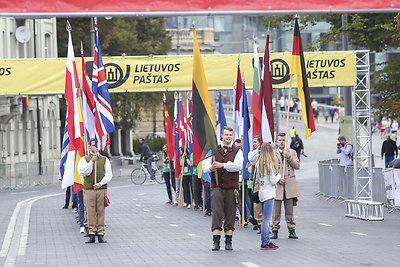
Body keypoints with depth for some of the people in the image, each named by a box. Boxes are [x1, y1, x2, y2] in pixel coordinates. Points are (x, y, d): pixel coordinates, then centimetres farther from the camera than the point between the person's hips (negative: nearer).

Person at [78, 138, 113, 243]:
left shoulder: (104, 159, 10)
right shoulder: (84, 160, 7)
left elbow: (109, 175, 5)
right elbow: (84, 172, -8)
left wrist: (100, 183, -10)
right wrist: (92, 161, -15)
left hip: (102, 189, 1)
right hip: (89, 189, -1)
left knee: (101, 212, 0)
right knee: (91, 212, -2)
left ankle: (100, 235, 3)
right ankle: (91, 235, 0)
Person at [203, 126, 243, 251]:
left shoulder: (237, 151, 7)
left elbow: (238, 166, -10)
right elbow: (205, 165, 9)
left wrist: (223, 165, -14)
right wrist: (211, 168, -13)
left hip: (231, 187, 0)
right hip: (217, 186, 0)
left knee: (230, 214, 2)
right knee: (216, 212, -6)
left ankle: (228, 241, 8)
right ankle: (216, 241, -6)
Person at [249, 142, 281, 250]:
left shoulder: (258, 163, 8)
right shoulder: (269, 164, -15)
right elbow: (273, 181, -14)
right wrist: (278, 176, 4)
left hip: (262, 192, 8)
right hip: (268, 193, -8)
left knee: (265, 219, 12)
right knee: (266, 219, -6)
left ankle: (266, 241, 15)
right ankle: (265, 243, -5)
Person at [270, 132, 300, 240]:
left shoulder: (292, 152, 12)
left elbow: (297, 166, 2)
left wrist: (289, 157, -10)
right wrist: (278, 178, -10)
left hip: (290, 185, 1)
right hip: (276, 185, -1)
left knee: (289, 210, 5)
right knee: (276, 209, -1)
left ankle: (291, 230, 10)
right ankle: (275, 230, 5)